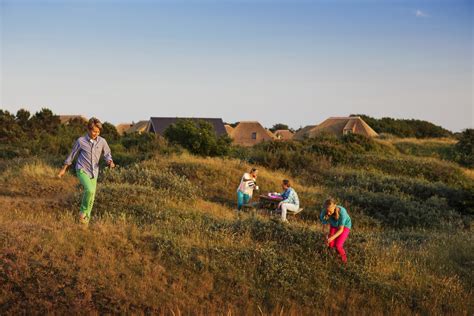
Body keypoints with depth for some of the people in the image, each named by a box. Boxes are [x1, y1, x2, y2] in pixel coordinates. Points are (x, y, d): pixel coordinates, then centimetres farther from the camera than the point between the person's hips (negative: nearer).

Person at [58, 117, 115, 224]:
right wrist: (64, 169, 8)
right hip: (82, 170, -4)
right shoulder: (81, 141, -11)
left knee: (91, 196, 9)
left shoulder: (102, 141, -6)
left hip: (93, 172, 4)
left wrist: (110, 162, -17)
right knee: (90, 190, -26)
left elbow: (107, 154, 7)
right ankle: (83, 210, -2)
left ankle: (86, 216, 31)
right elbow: (72, 154, 1)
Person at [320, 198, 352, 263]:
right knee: (331, 245, -7)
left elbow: (341, 229, -32)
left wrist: (332, 238, -44)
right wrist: (326, 233, -39)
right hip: (334, 226, 4)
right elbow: (324, 227, -18)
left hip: (344, 226, -4)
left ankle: (343, 256, 15)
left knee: (338, 245, -17)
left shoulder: (341, 212, -39)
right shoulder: (324, 212, -29)